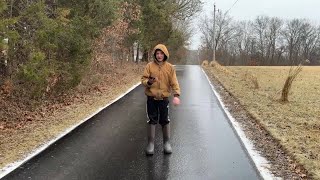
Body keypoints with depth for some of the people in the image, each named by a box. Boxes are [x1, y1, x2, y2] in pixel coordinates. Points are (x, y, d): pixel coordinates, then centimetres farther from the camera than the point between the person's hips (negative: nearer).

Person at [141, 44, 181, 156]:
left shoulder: (170, 67, -2)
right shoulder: (149, 66, -3)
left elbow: (174, 82, -6)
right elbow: (143, 79, -3)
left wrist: (176, 95, -20)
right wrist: (149, 82, -25)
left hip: (164, 98, 0)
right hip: (151, 98, 0)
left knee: (165, 121, 9)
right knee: (152, 121, 7)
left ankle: (167, 142, 24)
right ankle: (151, 143, 18)